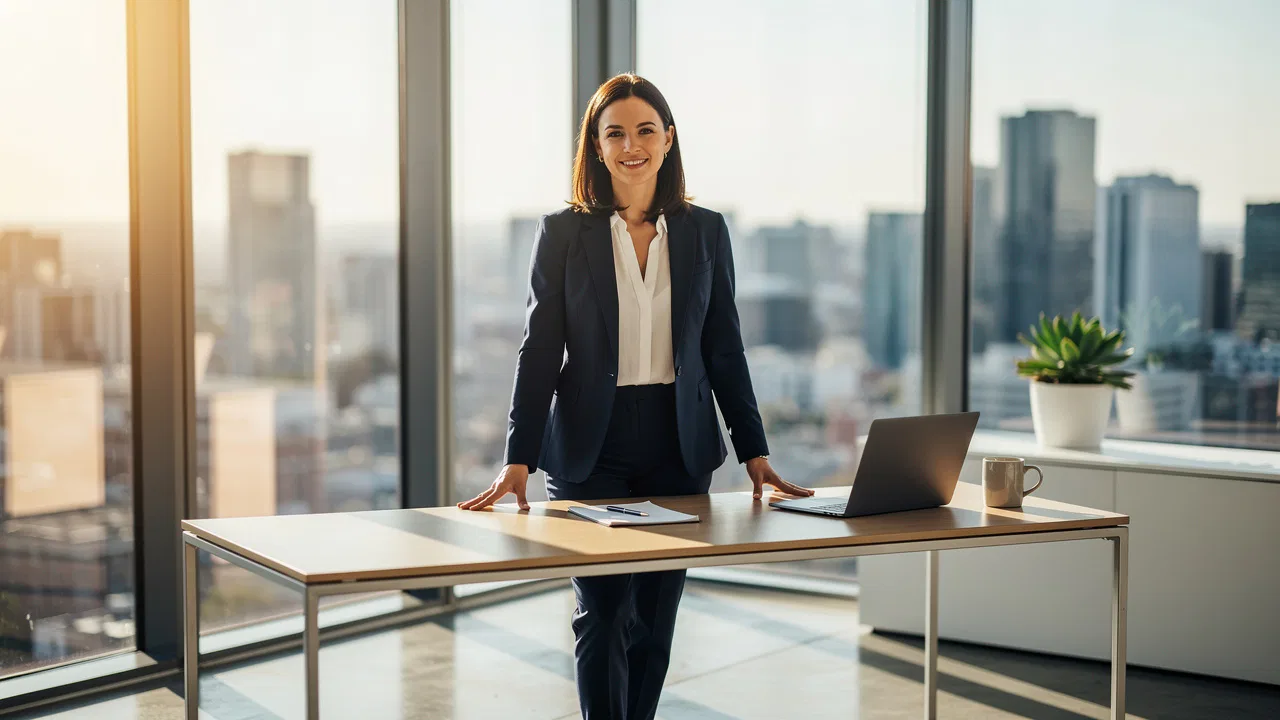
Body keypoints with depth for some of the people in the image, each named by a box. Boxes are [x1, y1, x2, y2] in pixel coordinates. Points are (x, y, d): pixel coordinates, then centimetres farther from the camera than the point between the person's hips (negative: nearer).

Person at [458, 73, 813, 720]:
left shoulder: (705, 231, 6)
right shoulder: (563, 233, 0)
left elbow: (725, 351, 8)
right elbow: (540, 352, -2)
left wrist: (755, 454, 4)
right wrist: (518, 461, -10)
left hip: (679, 447, 2)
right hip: (590, 448, -2)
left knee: (655, 619, 7)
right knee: (603, 617, -6)